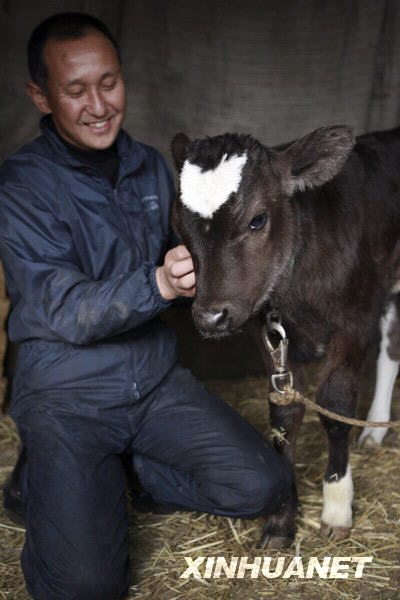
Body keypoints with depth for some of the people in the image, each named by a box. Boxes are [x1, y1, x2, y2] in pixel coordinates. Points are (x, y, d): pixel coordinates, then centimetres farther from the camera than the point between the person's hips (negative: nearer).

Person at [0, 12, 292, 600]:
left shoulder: (150, 167, 6)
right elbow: (66, 313, -20)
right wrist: (157, 284, -36)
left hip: (156, 378, 5)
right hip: (66, 394, -5)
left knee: (263, 486, -8)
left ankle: (129, 469, 11)